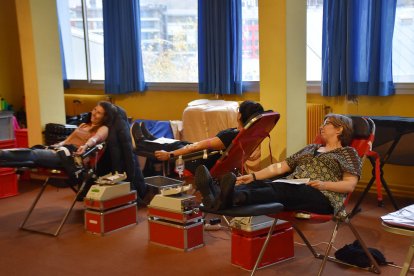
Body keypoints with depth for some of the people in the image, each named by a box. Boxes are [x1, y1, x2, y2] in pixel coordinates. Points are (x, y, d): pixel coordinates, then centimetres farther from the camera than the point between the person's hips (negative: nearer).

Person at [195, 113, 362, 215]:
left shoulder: (348, 153, 15)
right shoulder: (310, 148, 31)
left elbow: (350, 185, 1)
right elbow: (281, 166, 22)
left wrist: (324, 184, -17)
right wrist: (254, 176, 9)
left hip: (322, 197, -5)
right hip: (292, 189, 6)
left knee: (281, 189, -38)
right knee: (260, 184, -26)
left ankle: (236, 197, -65)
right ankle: (218, 198, -55)